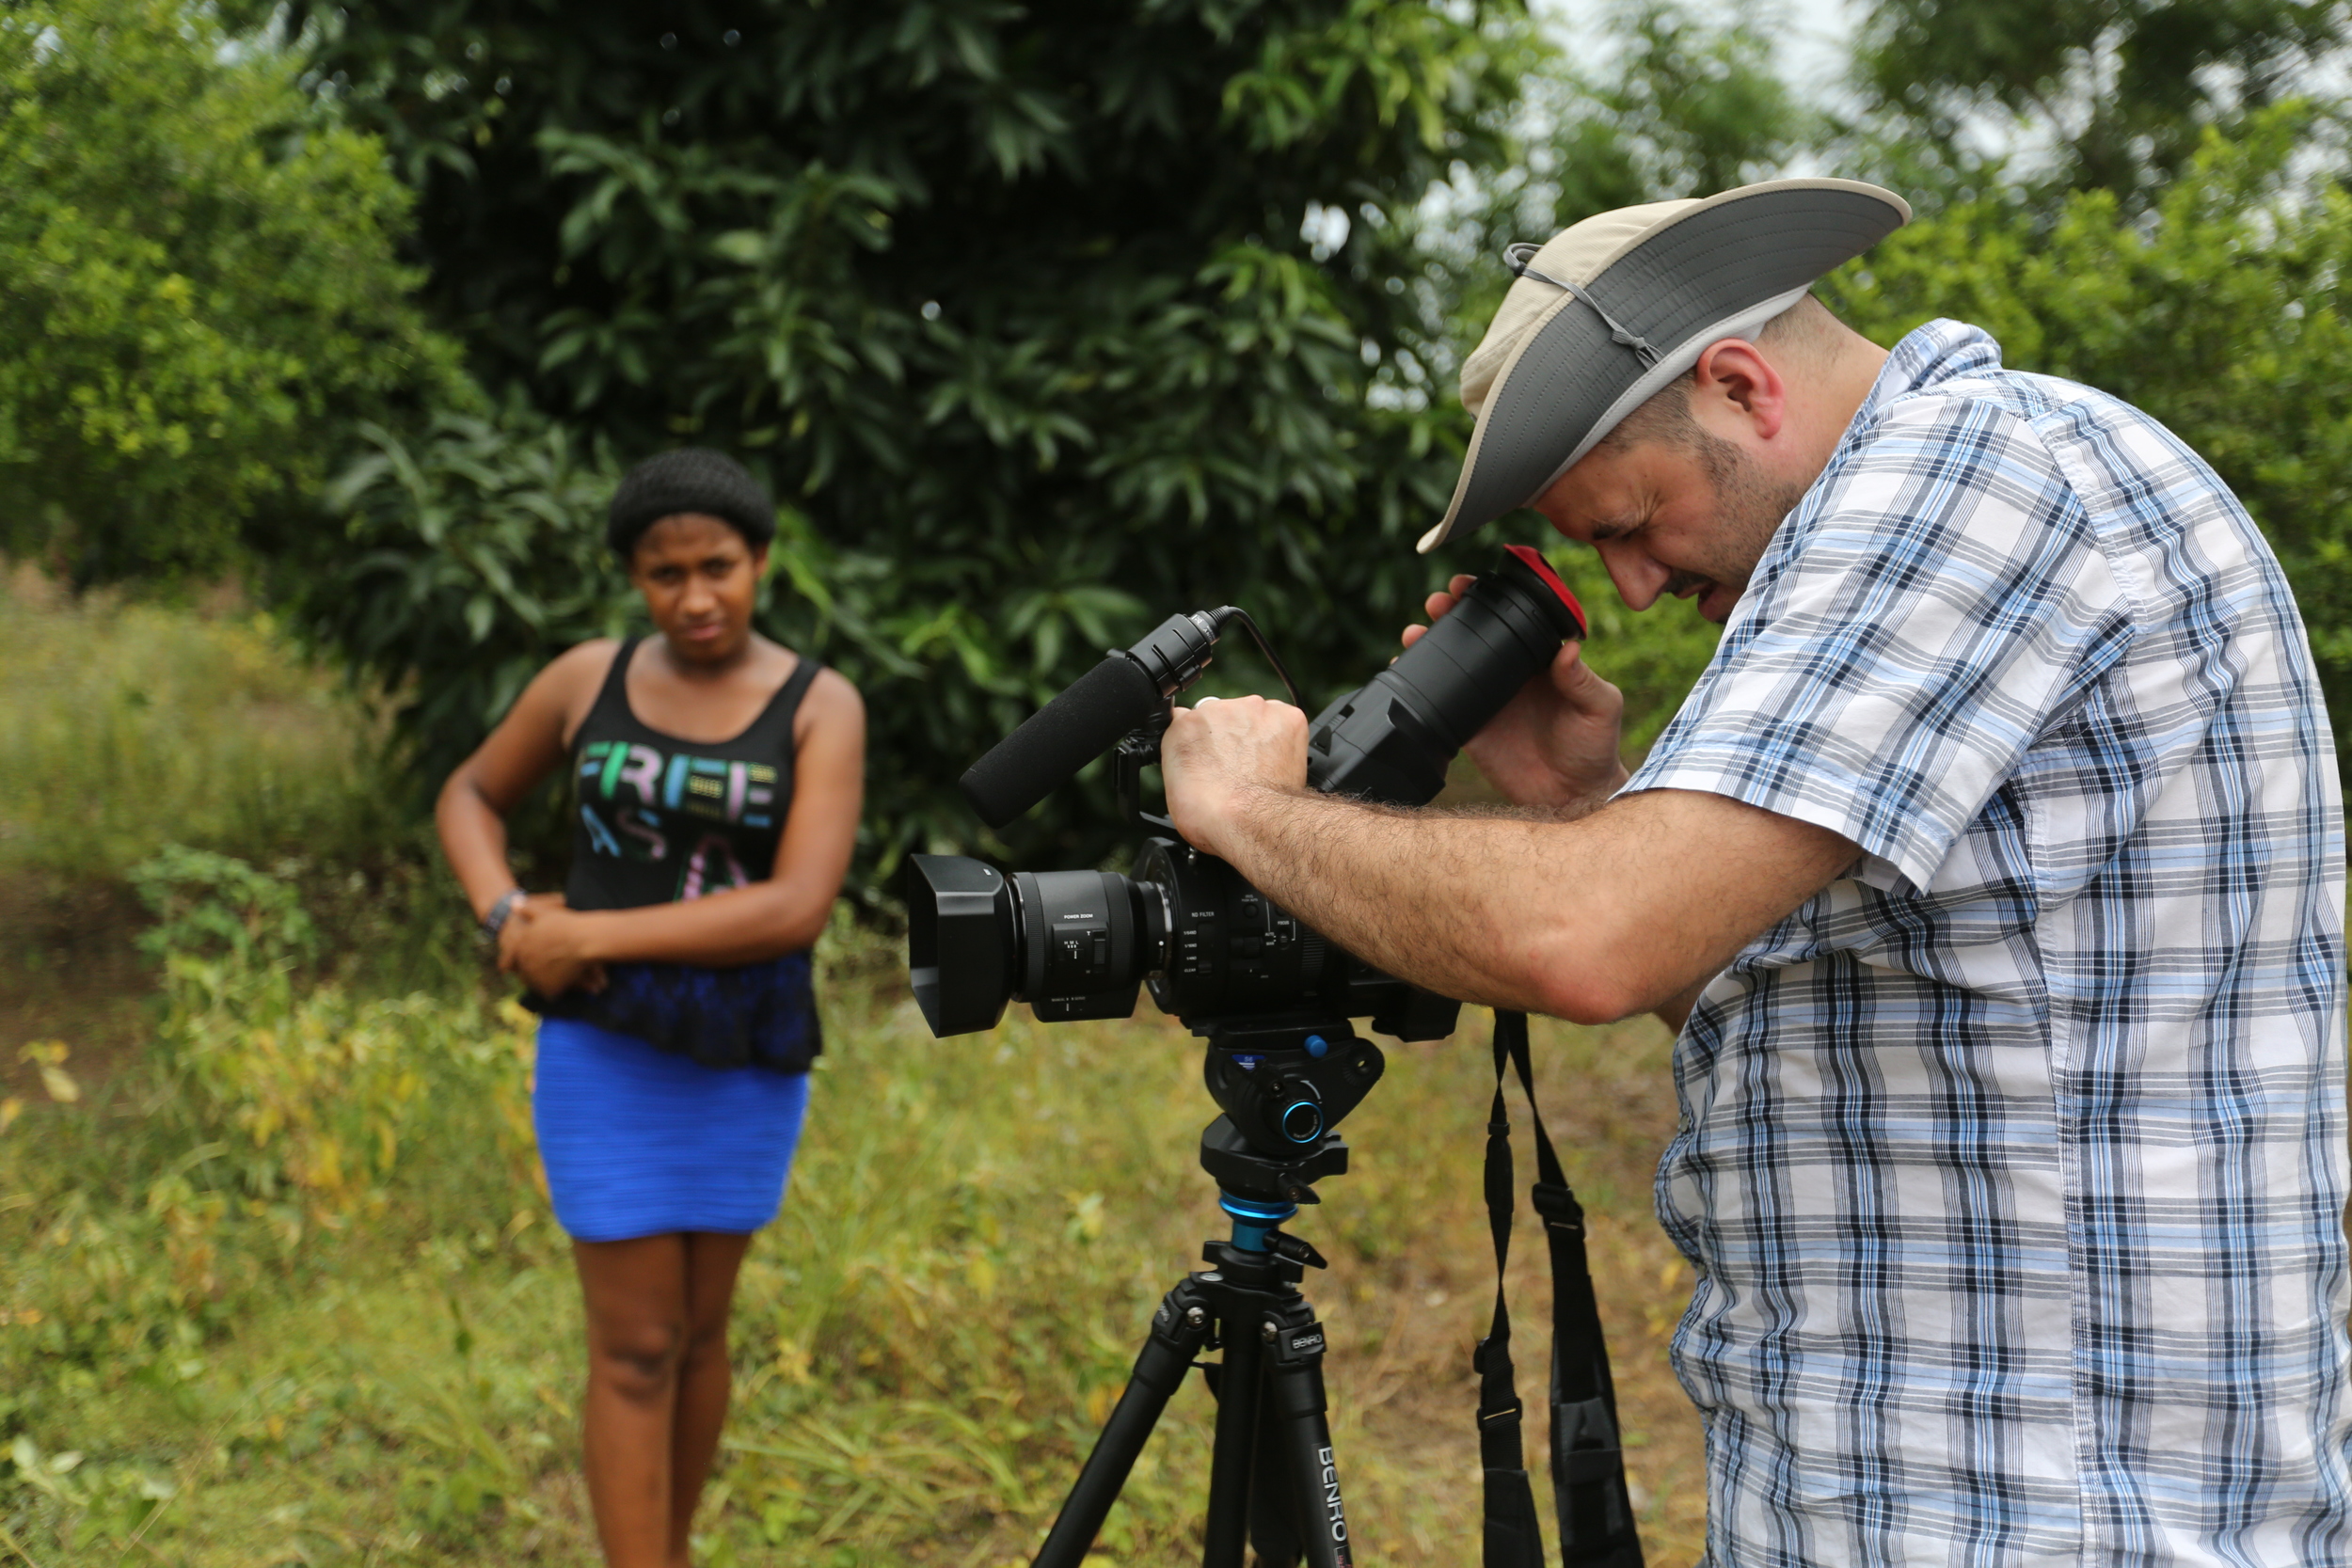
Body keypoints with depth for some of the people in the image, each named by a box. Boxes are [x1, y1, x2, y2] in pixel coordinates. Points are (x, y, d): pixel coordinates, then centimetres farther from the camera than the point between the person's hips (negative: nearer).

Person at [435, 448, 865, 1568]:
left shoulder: (824, 708, -10)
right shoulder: (588, 679, -3)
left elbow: (798, 909, -21)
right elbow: (470, 795, 13)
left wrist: (589, 934, -20)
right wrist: (506, 917, -8)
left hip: (745, 1057, 1)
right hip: (604, 1046, 0)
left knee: (697, 1326, 14)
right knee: (634, 1344, -1)